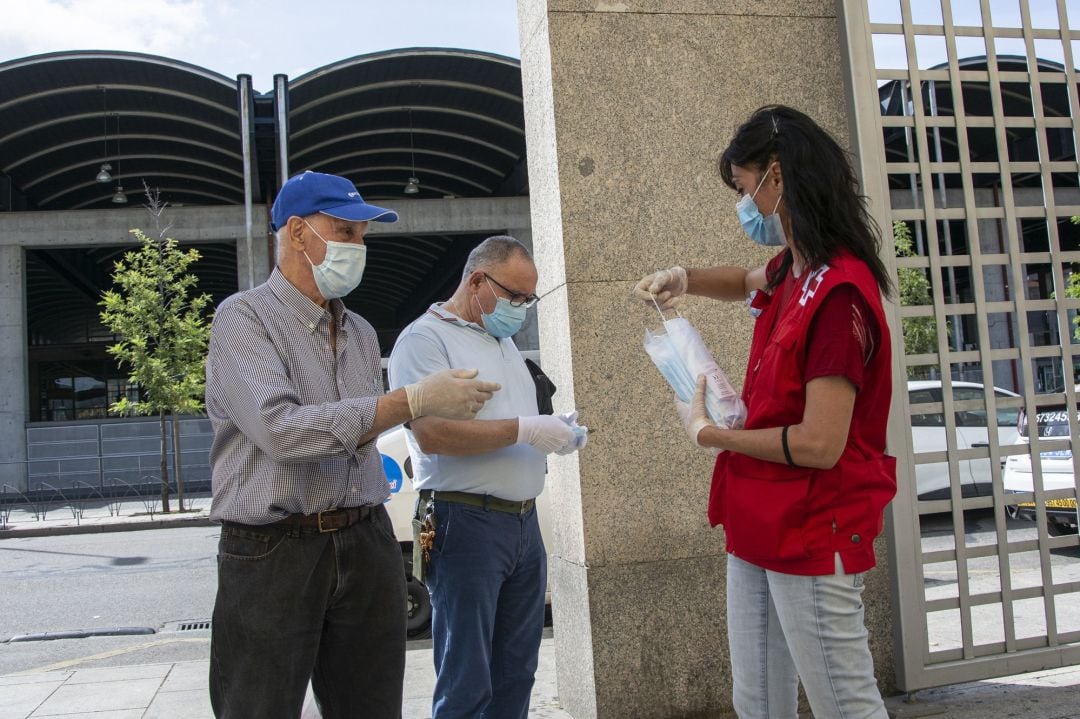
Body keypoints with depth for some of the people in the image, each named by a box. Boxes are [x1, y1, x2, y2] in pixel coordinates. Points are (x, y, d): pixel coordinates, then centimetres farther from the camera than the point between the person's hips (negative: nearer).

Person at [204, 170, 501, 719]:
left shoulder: (360, 333, 14)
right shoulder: (244, 318, -8)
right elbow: (282, 429, -22)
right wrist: (415, 400, -22)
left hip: (366, 544, 6)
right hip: (273, 552, -6)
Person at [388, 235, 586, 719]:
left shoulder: (504, 341, 19)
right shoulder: (425, 339, -8)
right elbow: (431, 433, -20)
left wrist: (556, 432, 5)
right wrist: (525, 430, -19)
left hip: (524, 523, 8)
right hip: (467, 523, -8)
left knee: (515, 676, 13)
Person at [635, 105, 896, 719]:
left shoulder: (839, 294, -21)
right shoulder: (792, 272, 7)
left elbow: (819, 444, -25)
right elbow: (746, 282, 32)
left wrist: (708, 433, -10)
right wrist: (684, 278, 9)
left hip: (811, 536, -9)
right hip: (759, 530, 9)